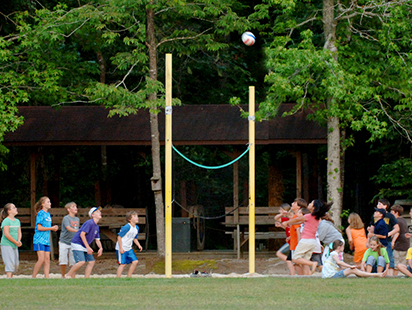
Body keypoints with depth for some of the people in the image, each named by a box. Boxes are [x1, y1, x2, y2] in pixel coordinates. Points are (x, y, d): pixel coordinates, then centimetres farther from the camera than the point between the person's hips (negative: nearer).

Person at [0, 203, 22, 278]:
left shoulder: (17, 221, 14)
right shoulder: (6, 221, -10)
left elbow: (19, 232, 12)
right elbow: (6, 234, -17)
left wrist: (19, 241, -9)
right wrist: (16, 242, -14)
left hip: (15, 246, 8)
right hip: (6, 245, -8)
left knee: (16, 264, 8)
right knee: (10, 263, -15)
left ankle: (11, 277, 18)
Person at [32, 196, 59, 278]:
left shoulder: (48, 214, 16)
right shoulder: (40, 213, -8)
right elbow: (39, 228, -14)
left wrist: (54, 228, 2)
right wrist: (51, 228, -12)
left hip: (46, 240, 8)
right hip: (39, 240, -8)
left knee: (47, 259, 2)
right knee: (41, 259, -15)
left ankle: (47, 278, 1)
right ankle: (33, 277, -7)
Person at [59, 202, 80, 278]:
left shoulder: (77, 219, 10)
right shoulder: (66, 218, -9)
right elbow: (68, 228, -24)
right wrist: (77, 231, -38)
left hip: (73, 243, 5)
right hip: (64, 243, -5)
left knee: (73, 262, -2)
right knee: (63, 261, -7)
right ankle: (63, 276, 10)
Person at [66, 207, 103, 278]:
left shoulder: (96, 227, 12)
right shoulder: (89, 223, -16)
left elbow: (97, 240, 19)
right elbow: (82, 234, -22)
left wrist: (100, 248, -1)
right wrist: (88, 247, -24)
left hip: (85, 246, 10)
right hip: (77, 244, -10)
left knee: (91, 261, 2)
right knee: (81, 261, -22)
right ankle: (68, 276, -10)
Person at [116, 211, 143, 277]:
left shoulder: (136, 228, 5)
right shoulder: (127, 227, -20)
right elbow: (119, 237, -17)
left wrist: (139, 245, 2)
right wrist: (121, 248, -19)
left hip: (129, 249, 8)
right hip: (121, 249, -8)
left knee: (135, 261, 0)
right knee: (123, 264, -9)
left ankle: (128, 277, 11)